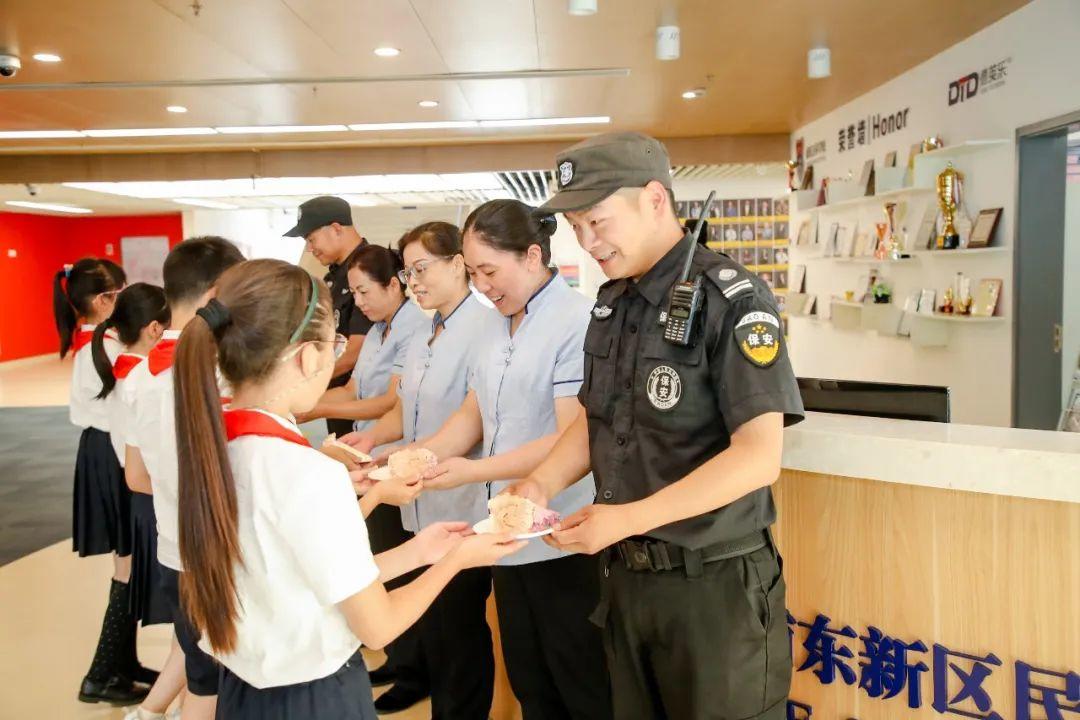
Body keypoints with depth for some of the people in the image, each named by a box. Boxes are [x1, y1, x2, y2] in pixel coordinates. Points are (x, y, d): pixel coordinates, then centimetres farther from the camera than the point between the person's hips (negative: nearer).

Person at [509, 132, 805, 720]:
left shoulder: (731, 300, -16)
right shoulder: (610, 303, 6)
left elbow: (759, 456, -22)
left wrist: (629, 519, -24)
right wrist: (542, 483, -4)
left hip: (714, 582, -6)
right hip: (625, 575, 7)